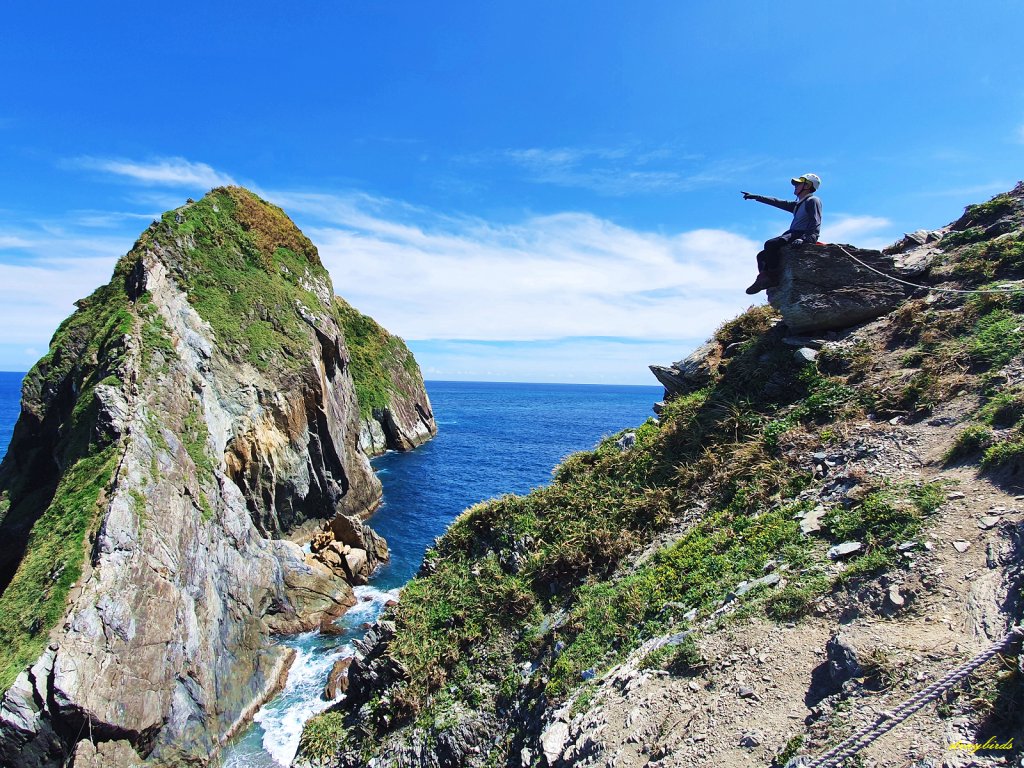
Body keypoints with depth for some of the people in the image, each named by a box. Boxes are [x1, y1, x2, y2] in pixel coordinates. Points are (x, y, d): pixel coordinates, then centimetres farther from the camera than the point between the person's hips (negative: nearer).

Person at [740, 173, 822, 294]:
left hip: (805, 236, -10)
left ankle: (773, 277, -28)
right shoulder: (798, 204, 28)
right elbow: (778, 202, 29)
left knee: (770, 244, -29)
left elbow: (816, 223, -13)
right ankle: (763, 279, -16)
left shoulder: (813, 200, 0)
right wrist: (756, 197, 28)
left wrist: (804, 238, -29)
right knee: (762, 255, 4)